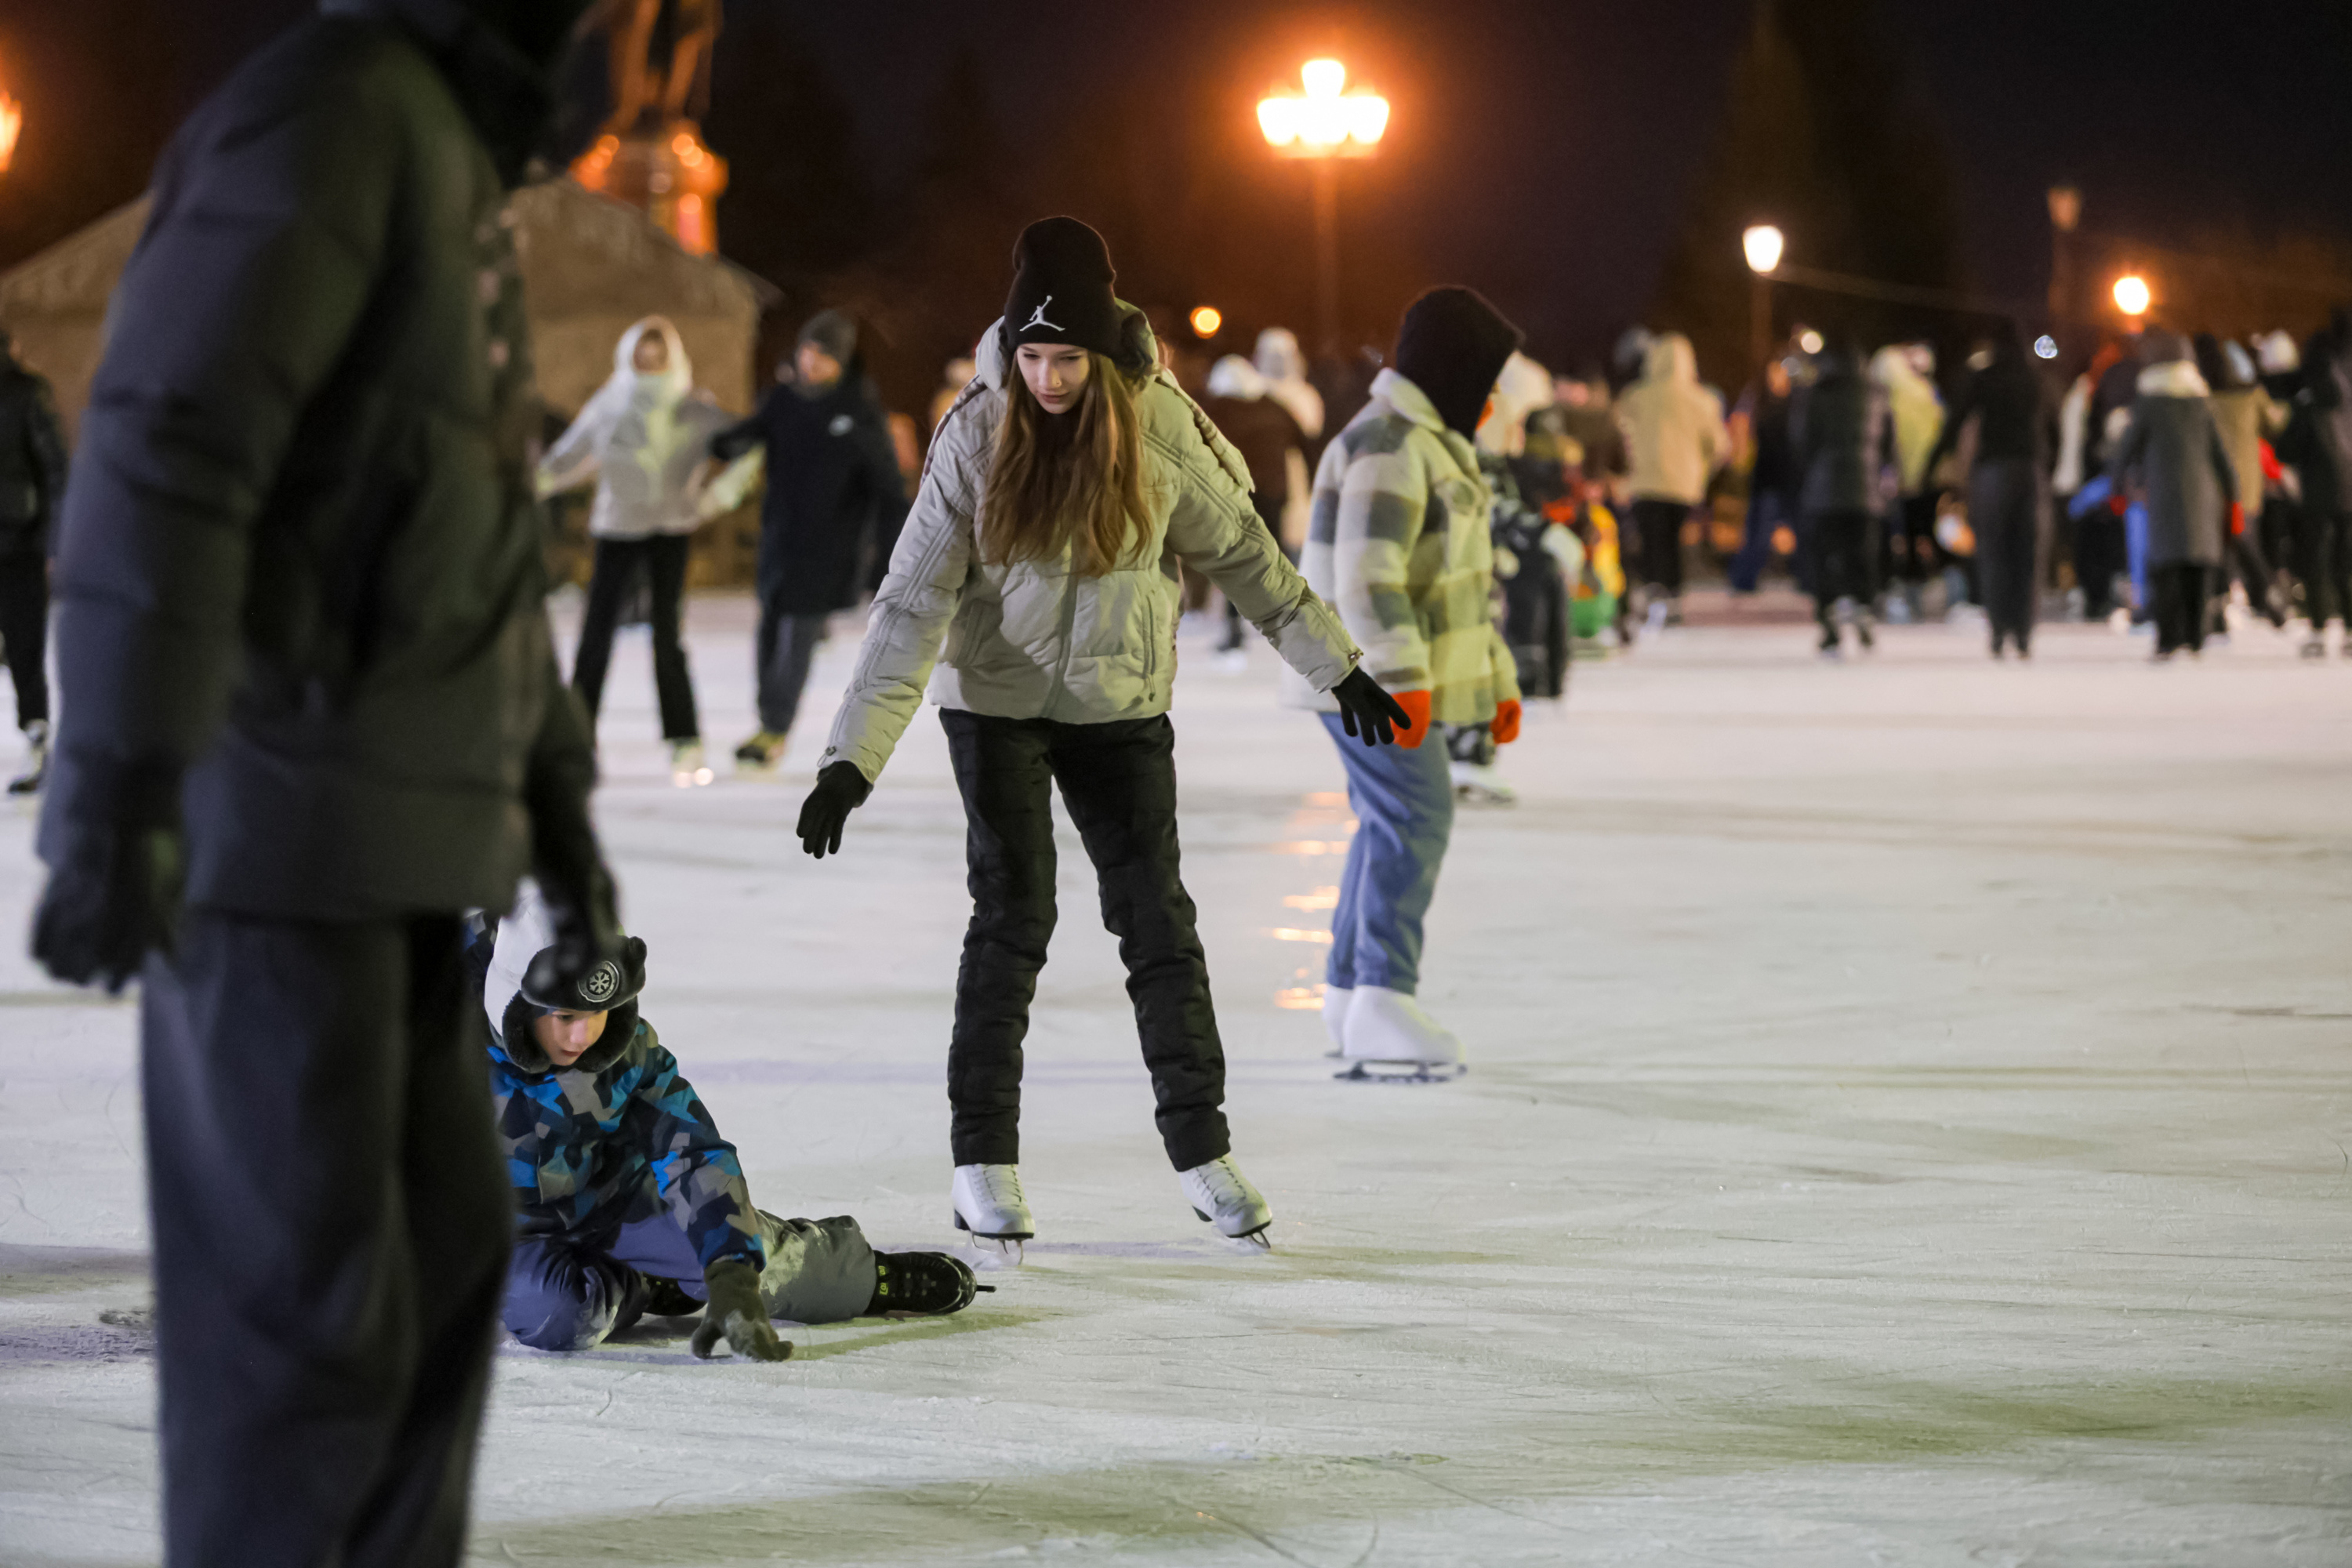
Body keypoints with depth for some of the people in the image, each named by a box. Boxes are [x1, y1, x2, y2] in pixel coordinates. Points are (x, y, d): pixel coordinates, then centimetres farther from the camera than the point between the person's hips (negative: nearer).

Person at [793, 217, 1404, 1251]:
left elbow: (1239, 552, 4)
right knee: (1013, 916, -7)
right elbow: (915, 600, -15)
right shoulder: (978, 431, -14)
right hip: (998, 704, -2)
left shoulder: (1159, 424, -10)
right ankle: (984, 1159, 4)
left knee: (1158, 920, 2)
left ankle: (1202, 1152, 12)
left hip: (1121, 708, 2)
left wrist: (1336, 665, 10)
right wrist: (856, 755, -21)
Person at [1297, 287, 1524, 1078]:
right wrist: (1403, 678, -30)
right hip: (1368, 680, -11)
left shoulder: (1432, 443, 20)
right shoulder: (1386, 445, -16)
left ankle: (1351, 991, 29)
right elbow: (1367, 576, -25)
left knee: (1393, 823, 17)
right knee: (1416, 815, -17)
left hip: (1397, 681, 11)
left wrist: (1497, 678, 25)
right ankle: (1383, 1003, -22)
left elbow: (1462, 579, 26)